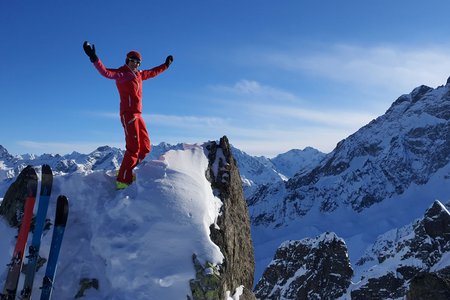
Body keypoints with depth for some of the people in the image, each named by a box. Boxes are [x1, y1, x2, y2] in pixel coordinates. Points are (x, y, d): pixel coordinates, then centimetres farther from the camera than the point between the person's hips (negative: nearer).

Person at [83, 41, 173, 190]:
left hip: (137, 114, 9)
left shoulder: (138, 74, 21)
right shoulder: (121, 73, -2)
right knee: (133, 148, -16)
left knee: (145, 147, 7)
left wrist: (166, 65, 44)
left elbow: (153, 72, 37)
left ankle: (126, 172, 14)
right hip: (128, 114, -9)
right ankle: (123, 181, -14)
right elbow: (106, 72, -20)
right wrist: (94, 58, -34)